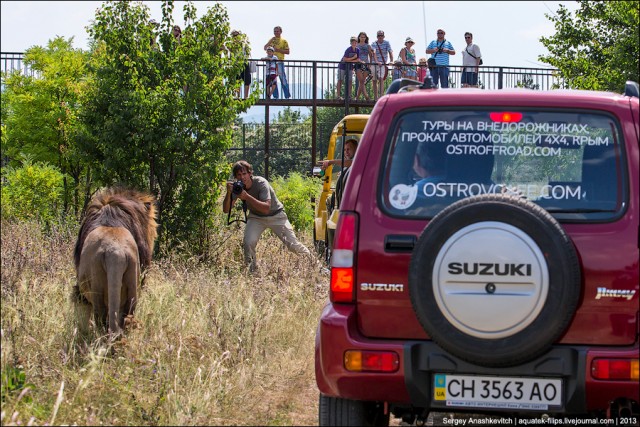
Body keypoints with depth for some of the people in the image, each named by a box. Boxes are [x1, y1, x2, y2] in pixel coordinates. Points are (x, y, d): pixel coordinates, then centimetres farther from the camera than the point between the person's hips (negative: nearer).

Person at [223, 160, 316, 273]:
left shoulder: (261, 183, -29)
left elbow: (266, 208, -39)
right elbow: (226, 210, -18)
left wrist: (247, 197, -50)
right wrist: (229, 193, -37)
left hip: (276, 216, -3)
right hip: (256, 217, 3)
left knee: (293, 245, -7)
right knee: (248, 243, -22)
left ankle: (314, 262, 16)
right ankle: (251, 271, 0)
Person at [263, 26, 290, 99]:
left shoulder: (284, 41, 6)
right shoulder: (272, 40, 17)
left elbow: (287, 52, 0)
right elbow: (265, 48, 7)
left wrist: (279, 50, -11)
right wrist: (270, 41, -2)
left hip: (279, 62, -4)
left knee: (283, 79, -7)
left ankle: (287, 96, -4)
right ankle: (275, 96, 9)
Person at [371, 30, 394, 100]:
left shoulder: (386, 43, 1)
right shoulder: (374, 44, -5)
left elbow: (390, 52, -8)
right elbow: (374, 53, -21)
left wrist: (391, 61, -25)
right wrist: (376, 61, -37)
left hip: (383, 63, -1)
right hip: (374, 63, 1)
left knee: (381, 79, -17)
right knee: (375, 81, 6)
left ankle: (381, 96, -25)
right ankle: (375, 97, 15)